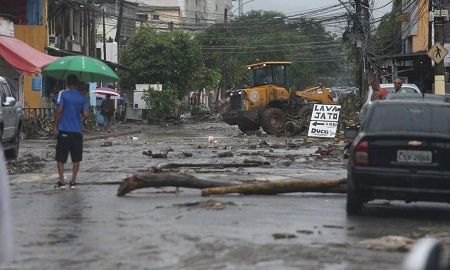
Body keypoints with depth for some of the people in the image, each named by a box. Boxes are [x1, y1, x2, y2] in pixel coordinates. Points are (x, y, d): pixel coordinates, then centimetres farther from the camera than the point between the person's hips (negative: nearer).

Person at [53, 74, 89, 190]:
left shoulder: (63, 94, -5)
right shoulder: (82, 97, 4)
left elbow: (59, 111, -10)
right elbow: (86, 115, 0)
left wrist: (55, 126, -5)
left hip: (64, 131, -3)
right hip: (77, 131, 3)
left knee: (60, 158, 4)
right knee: (76, 158, 9)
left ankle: (61, 182, -2)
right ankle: (73, 182, 7)